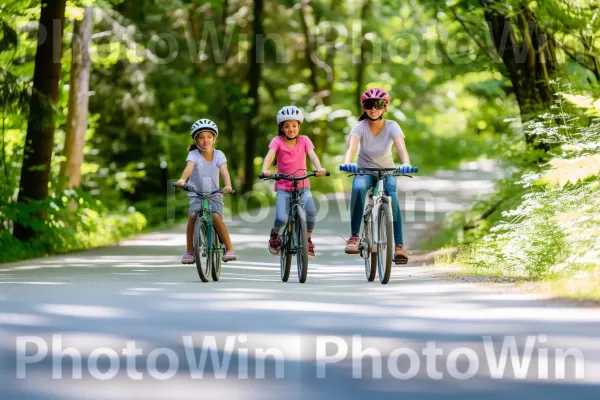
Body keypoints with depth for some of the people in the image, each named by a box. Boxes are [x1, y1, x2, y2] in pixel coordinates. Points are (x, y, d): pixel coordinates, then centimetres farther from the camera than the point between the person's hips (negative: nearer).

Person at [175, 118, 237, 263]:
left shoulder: (218, 155, -1)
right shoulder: (194, 155, -5)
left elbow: (224, 171, -18)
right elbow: (189, 167, -26)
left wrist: (228, 186, -38)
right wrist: (182, 180, -47)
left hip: (214, 194, 0)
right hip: (196, 194, 0)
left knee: (216, 217, -25)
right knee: (192, 216, -26)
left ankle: (229, 249, -13)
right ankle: (189, 251, -15)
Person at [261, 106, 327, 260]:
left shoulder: (304, 140, 1)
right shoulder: (277, 141, -3)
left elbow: (312, 154, -15)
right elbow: (270, 155, -20)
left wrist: (319, 168, -36)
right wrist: (265, 169, -42)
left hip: (303, 186, 1)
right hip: (283, 187, -1)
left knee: (311, 212, -24)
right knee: (281, 218, -20)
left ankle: (308, 241, 1)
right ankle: (274, 234, 16)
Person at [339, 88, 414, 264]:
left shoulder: (391, 126, -17)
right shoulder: (360, 127, -17)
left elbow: (401, 146, -35)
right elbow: (351, 147, -35)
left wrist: (406, 163, -57)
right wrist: (347, 163, -57)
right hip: (364, 170, 0)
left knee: (391, 193, -32)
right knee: (358, 188, -35)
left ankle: (399, 245, -33)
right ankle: (354, 236, -25)